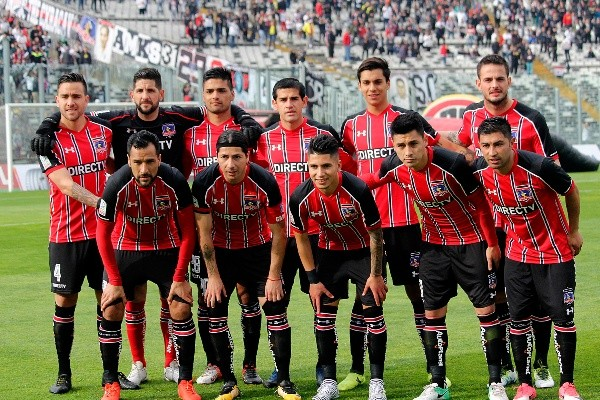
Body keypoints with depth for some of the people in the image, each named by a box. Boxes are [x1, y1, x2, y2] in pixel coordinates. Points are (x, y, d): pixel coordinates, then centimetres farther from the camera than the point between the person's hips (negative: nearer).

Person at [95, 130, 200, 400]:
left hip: (167, 249, 0)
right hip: (124, 249, 0)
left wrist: (180, 278, -14)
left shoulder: (174, 182, -24)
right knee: (111, 311, -8)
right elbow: (103, 235, -14)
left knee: (181, 309, -9)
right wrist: (114, 281, -15)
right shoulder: (117, 185, -26)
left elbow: (188, 232, -12)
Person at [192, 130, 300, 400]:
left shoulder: (265, 182, -23)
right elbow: (204, 232, -12)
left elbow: (278, 232, -13)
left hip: (258, 249, -1)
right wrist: (213, 276, -11)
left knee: (275, 309, -7)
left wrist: (273, 276, -12)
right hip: (220, 251, 1)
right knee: (215, 311, -4)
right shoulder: (204, 183, -21)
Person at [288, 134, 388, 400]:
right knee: (323, 315, 1)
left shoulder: (358, 190, -31)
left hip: (363, 251, -3)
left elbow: (375, 232, -17)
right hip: (329, 253, 3)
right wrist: (313, 279, -4)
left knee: (373, 312, -6)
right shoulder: (300, 198, -22)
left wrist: (375, 274, -12)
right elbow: (301, 238, -5)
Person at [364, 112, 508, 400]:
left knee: (486, 309, -3)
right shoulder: (393, 168, -13)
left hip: (471, 243, -4)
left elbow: (480, 203, -15)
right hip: (434, 244, 4)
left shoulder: (452, 164, -27)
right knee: (432, 312, 5)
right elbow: (368, 184, 11)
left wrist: (492, 244, -11)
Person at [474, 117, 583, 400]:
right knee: (519, 319, 3)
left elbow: (571, 192, -8)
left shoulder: (539, 167, -27)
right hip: (517, 254, 4)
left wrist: (574, 232, 1)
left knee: (563, 318, -2)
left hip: (556, 252, -3)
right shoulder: (480, 170, -14)